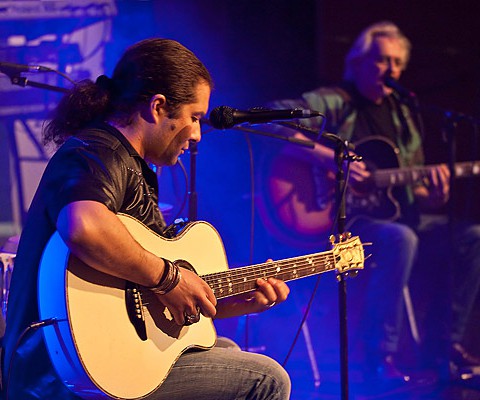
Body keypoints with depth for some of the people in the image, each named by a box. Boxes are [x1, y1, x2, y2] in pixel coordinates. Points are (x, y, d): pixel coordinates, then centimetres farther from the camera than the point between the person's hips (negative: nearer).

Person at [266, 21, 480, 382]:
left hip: (396, 218, 7)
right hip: (340, 221, -7)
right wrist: (333, 160, -25)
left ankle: (448, 344, -5)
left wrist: (433, 196, -7)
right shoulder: (333, 103, -2)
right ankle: (382, 355, -25)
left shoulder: (404, 113, 17)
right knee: (399, 240, -37)